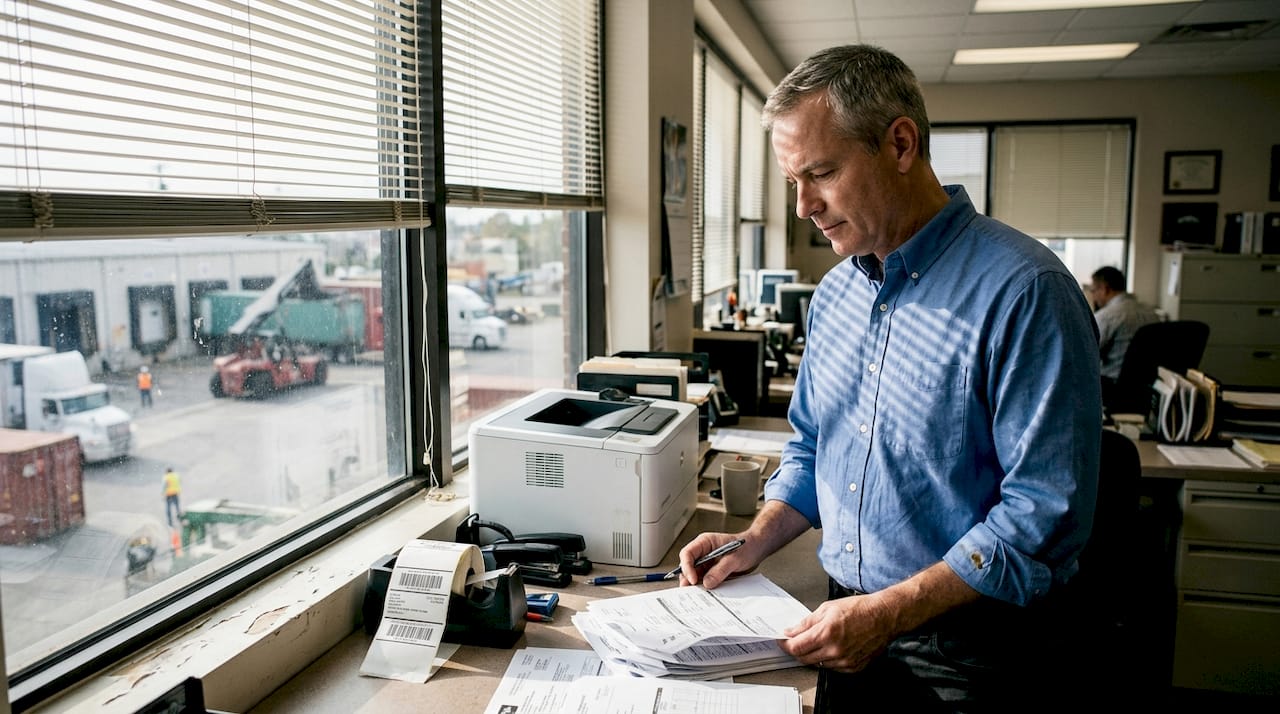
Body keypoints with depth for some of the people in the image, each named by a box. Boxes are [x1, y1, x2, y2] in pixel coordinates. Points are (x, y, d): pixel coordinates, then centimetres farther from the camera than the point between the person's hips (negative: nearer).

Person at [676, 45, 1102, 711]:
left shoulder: (1024, 290, -19)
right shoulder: (833, 295, 5)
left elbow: (1044, 511, -22)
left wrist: (890, 612, -24)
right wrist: (755, 542, 1)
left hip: (966, 655, -6)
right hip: (848, 621, 6)